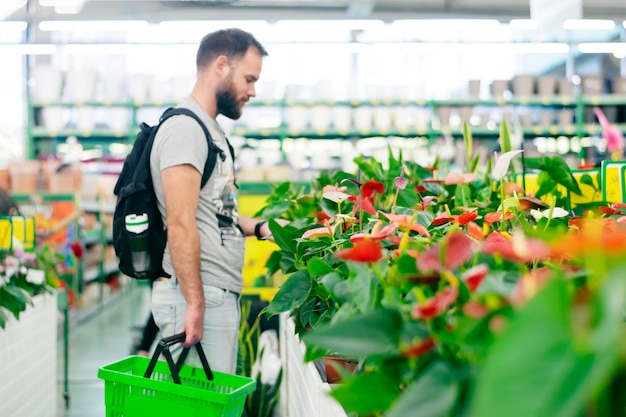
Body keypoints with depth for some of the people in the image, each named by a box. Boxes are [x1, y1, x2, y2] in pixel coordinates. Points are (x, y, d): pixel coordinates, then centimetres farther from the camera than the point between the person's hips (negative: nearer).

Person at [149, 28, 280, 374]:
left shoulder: (209, 130, 19)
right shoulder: (185, 128, -13)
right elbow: (180, 224, -21)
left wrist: (259, 227, 12)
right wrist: (195, 304, -23)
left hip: (220, 294, 10)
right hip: (201, 296, -10)